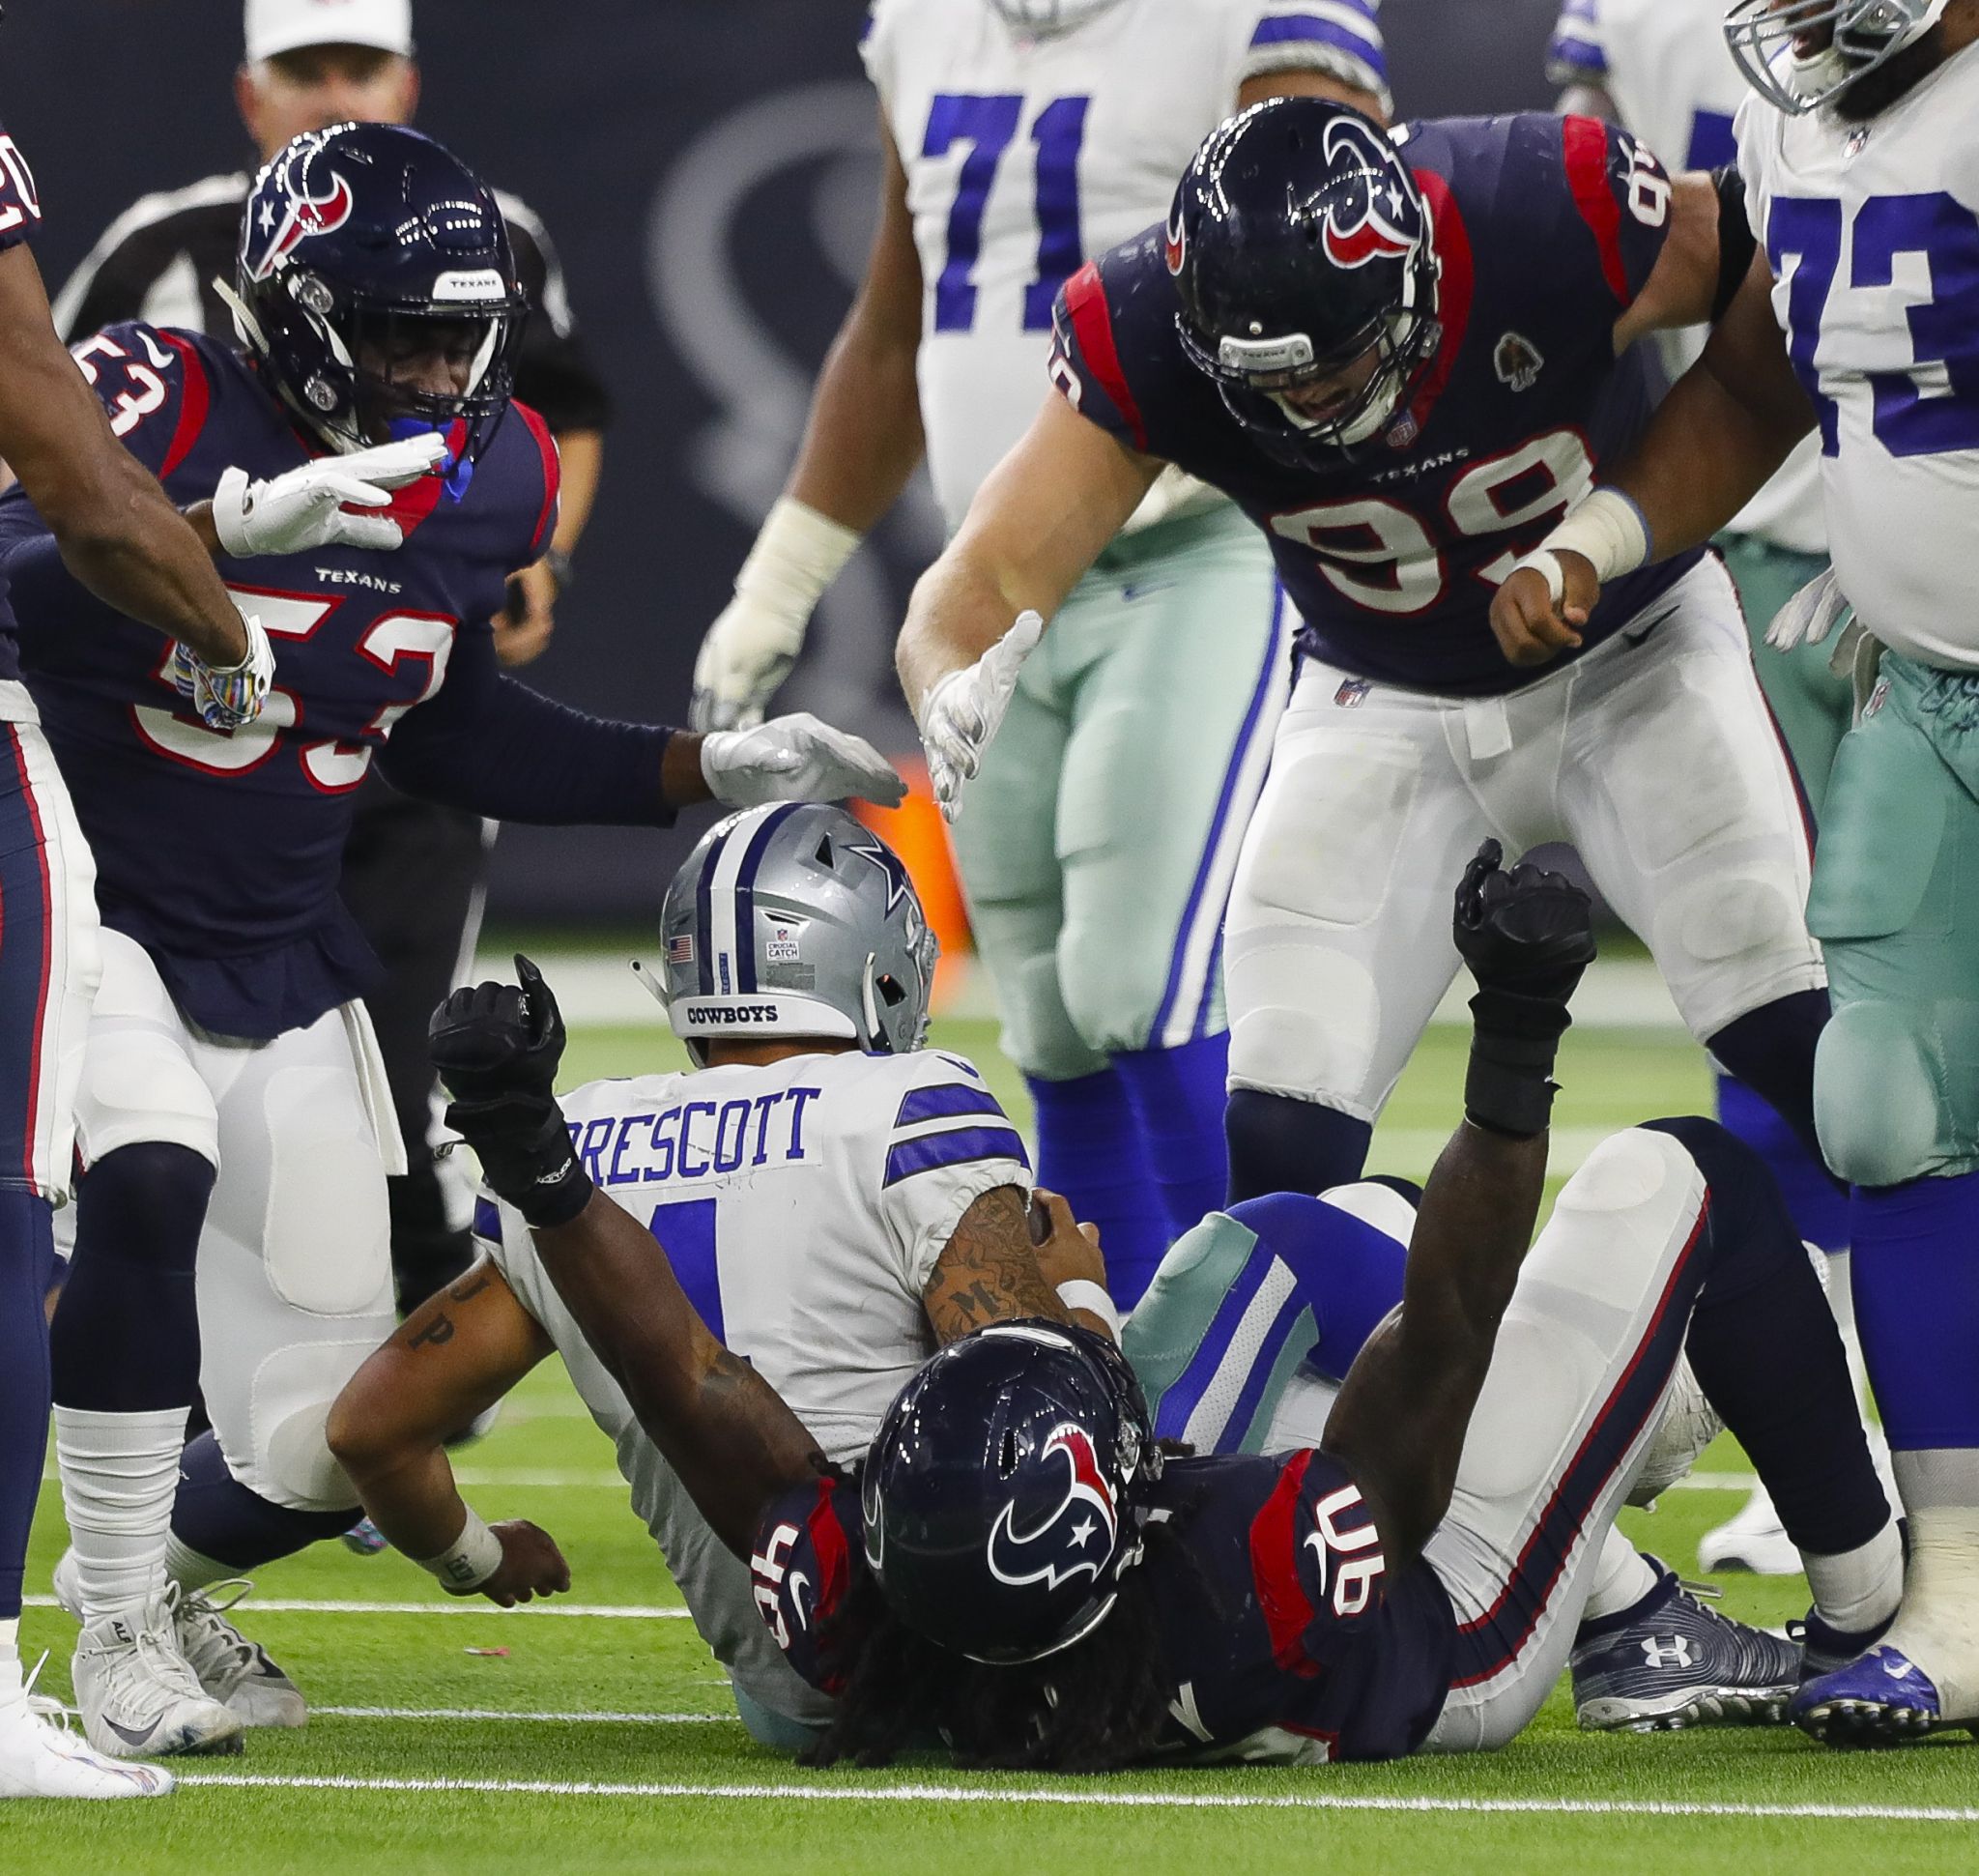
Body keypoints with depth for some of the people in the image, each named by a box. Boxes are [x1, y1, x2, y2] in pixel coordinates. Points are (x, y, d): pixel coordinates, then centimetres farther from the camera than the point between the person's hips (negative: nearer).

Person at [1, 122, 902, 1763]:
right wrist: (232, 523, -48)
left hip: (280, 972, 6)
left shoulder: (489, 475, 1)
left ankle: (165, 1565, 37)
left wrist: (706, 771, 9)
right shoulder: (163, 406, -18)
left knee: (331, 1446, 2)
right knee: (149, 1190, -35)